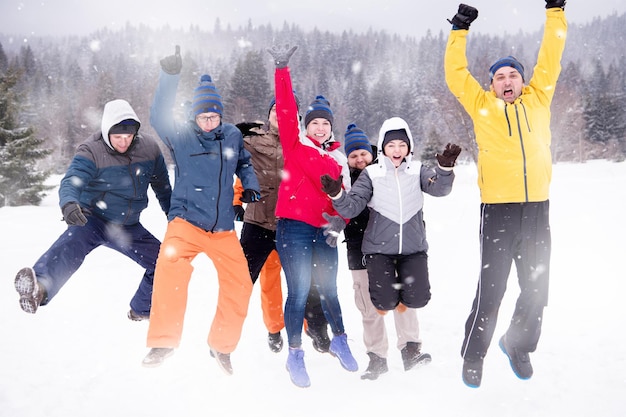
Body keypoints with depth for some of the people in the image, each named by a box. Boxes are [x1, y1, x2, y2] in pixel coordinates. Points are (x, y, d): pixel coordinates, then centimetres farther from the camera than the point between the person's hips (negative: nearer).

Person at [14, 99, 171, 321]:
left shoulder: (149, 147, -5)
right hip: (93, 219, -5)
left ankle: (142, 311, 24)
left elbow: (162, 185, 11)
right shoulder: (91, 151, -17)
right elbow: (72, 180, -33)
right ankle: (38, 289, -62)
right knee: (72, 244, -36)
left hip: (128, 227, 5)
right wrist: (69, 203, -56)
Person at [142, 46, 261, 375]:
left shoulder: (233, 135, 5)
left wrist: (250, 185, 3)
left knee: (239, 285, 1)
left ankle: (222, 345, 22)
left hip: (223, 228, 4)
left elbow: (243, 163, 23)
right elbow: (159, 116, -22)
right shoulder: (181, 136, -4)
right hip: (186, 222, -4)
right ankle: (164, 340, -14)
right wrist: (170, 76, -32)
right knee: (170, 268, -30)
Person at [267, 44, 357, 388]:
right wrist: (282, 69, -13)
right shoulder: (295, 145, 4)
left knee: (328, 289, 12)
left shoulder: (338, 159, 15)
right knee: (299, 290, -6)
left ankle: (339, 340, 34)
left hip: (324, 231, 4)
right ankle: (295, 355, 8)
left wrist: (339, 221, -8)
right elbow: (286, 109, -7)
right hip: (293, 226, -4)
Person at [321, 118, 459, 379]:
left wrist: (445, 168, -25)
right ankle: (377, 356, 12)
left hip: (413, 247, 2)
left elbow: (439, 188, -7)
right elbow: (352, 208, -4)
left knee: (416, 297, -14)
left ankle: (409, 345, 16)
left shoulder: (418, 171, 8)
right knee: (384, 301, -13)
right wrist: (336, 195, -22)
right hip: (378, 248, -1)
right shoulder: (370, 174, 3)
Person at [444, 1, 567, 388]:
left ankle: (518, 345, 35)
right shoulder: (482, 106, 7)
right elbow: (456, 74, 4)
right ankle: (473, 356, 16)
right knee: (491, 289, -2)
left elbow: (550, 59, 14)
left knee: (537, 289, 12)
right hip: (499, 210, -3)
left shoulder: (538, 99, 13)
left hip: (537, 209, 4)